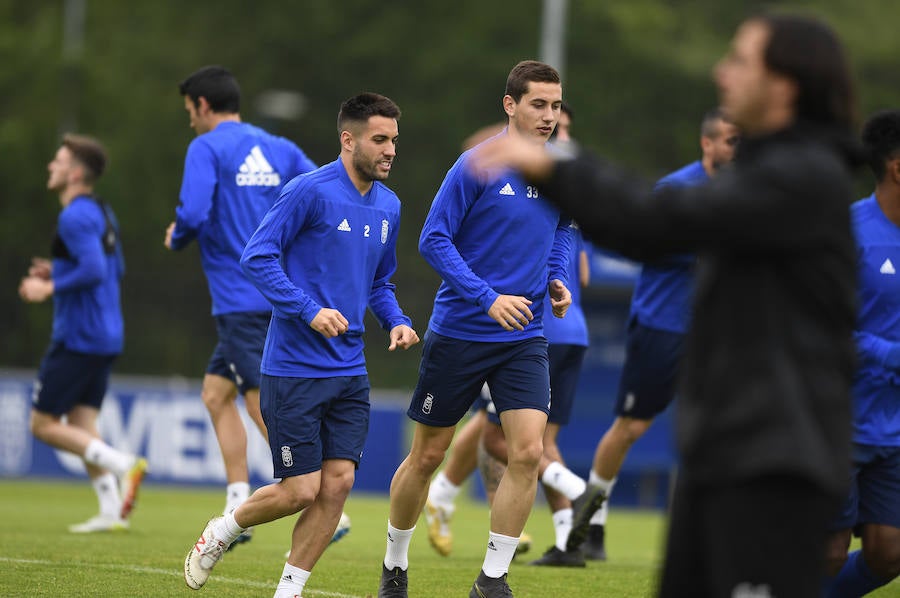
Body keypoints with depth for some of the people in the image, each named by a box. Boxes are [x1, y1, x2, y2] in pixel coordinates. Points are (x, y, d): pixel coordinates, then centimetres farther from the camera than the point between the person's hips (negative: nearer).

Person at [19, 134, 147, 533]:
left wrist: (50, 288, -15)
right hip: (106, 338, 9)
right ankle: (111, 512, -1)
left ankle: (122, 463, -16)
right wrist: (58, 271, 19)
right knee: (81, 427, 9)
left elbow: (95, 271, -26)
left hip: (77, 336, -9)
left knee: (44, 424, -3)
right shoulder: (103, 213, 15)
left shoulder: (76, 216, -16)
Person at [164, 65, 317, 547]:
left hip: (240, 299, -8)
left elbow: (193, 214, -19)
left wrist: (176, 237, 3)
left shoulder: (207, 149, -6)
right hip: (281, 294, 8)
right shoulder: (280, 150, 14)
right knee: (216, 393, 18)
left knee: (266, 406, -8)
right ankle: (239, 511, 15)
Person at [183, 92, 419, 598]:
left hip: (350, 372, 6)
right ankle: (221, 533, 22)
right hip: (294, 368, -6)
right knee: (301, 490, -6)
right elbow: (257, 257, -12)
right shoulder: (310, 191, -11)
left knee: (338, 482, -3)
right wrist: (309, 310, -20)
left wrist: (396, 321, 5)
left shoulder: (388, 206, 12)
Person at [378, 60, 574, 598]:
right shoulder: (478, 166, -13)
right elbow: (433, 240, -13)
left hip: (524, 339, 3)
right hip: (459, 332, -3)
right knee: (427, 456, 6)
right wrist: (488, 298, -21)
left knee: (528, 452, -13)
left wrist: (557, 279, 6)